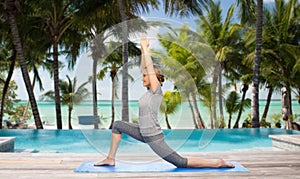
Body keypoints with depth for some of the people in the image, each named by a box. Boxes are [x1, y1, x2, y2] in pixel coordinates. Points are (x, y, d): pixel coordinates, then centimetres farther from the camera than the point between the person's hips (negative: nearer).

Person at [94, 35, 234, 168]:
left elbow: (150, 67, -18)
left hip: (153, 137, -9)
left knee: (180, 163, -6)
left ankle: (217, 163, 4)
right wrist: (143, 49, 10)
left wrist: (145, 47, -10)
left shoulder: (156, 90, -14)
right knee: (118, 125, 12)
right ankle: (110, 159, 17)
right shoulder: (150, 90, 7)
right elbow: (144, 68, 12)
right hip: (144, 133, 9)